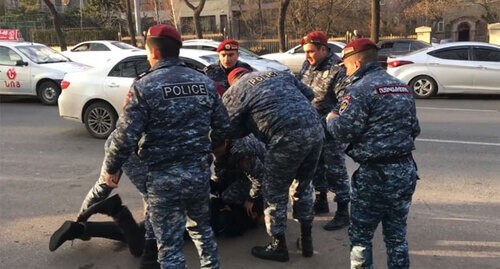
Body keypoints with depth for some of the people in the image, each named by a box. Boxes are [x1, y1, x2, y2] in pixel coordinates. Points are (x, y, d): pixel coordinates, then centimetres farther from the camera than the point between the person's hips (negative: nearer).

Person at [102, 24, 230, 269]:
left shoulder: (145, 86, -11)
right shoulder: (205, 82, 6)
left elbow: (126, 135, -14)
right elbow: (222, 126, 10)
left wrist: (111, 168, 2)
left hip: (164, 177, -6)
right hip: (200, 171, 6)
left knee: (170, 244, 4)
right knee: (202, 228, 27)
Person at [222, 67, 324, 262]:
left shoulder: (233, 93, 11)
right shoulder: (280, 74, 26)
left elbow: (232, 131, 12)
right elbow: (308, 93, 26)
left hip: (288, 138, -6)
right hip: (315, 129, 7)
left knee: (274, 192, 13)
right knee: (304, 186, 24)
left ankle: (279, 247, 24)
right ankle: (306, 240, 34)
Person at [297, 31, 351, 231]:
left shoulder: (338, 70, -20)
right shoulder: (308, 64, 4)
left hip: (330, 129, -8)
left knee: (335, 169, -2)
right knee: (316, 166, 18)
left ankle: (343, 212, 9)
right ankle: (321, 201, 35)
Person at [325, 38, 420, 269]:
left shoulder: (361, 88, -11)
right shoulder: (402, 87, 14)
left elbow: (344, 131, -16)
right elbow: (414, 129, 19)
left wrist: (331, 119, 4)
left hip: (376, 174, -8)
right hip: (406, 170, 8)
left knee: (361, 236, 6)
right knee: (397, 235, 18)